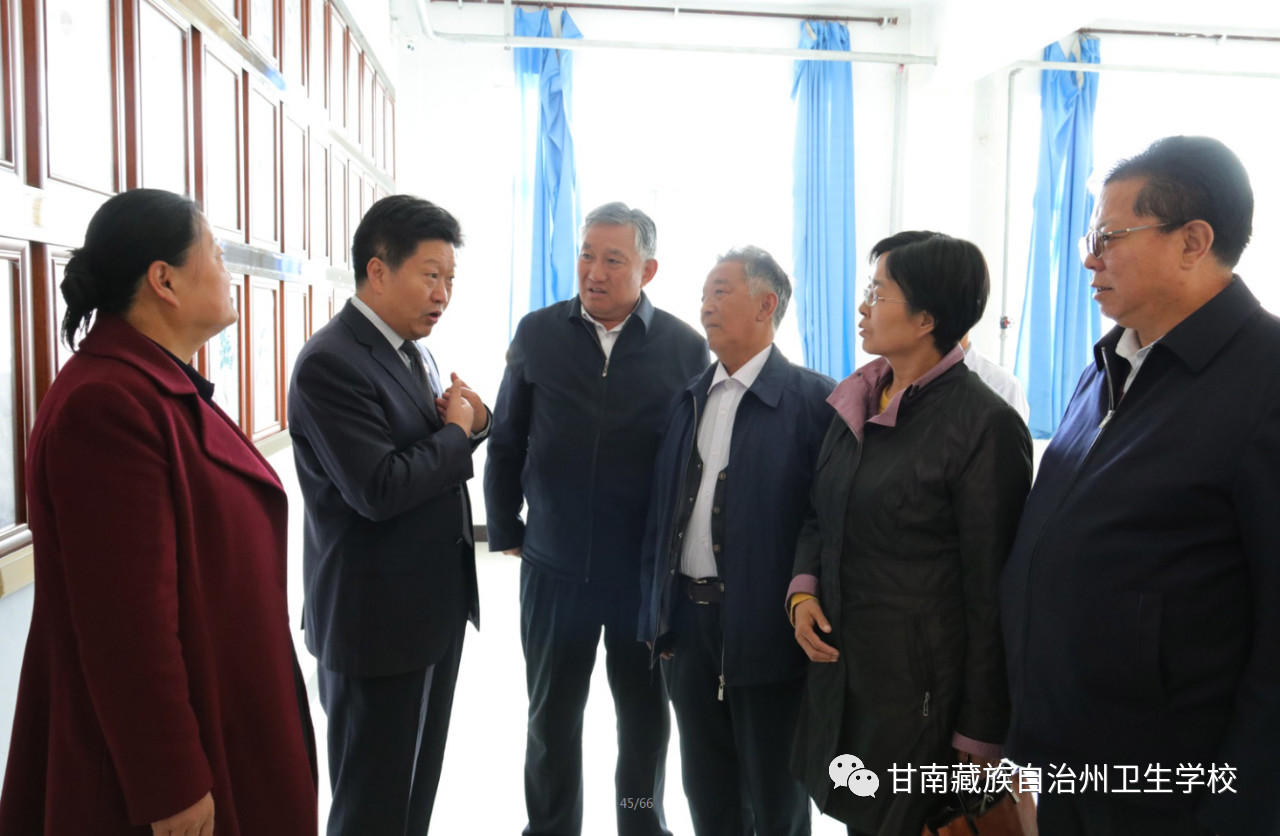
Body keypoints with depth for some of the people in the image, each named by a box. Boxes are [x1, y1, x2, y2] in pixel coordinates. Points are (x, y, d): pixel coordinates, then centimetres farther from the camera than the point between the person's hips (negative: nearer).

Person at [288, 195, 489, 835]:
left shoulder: (411, 350, 9)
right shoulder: (330, 363, -20)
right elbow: (379, 489, -28)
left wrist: (474, 418, -5)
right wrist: (456, 430, -14)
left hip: (434, 608, 9)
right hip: (378, 620, -9)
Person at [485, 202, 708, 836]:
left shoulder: (684, 346, -6)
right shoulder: (537, 334, -1)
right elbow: (506, 443, 5)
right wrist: (504, 531, 6)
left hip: (649, 570, -1)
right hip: (555, 566, 1)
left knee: (645, 714, 17)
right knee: (551, 716, 16)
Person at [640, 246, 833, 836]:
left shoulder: (815, 400, -10)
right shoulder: (690, 398, 9)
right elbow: (660, 511, 10)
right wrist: (654, 612, 8)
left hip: (767, 631, -5)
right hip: (688, 625, 6)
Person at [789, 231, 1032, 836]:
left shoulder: (984, 424, -16)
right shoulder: (856, 399, 5)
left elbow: (991, 590, -13)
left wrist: (981, 733, -10)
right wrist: (803, 589, -4)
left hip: (920, 684, -6)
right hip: (839, 661, 6)